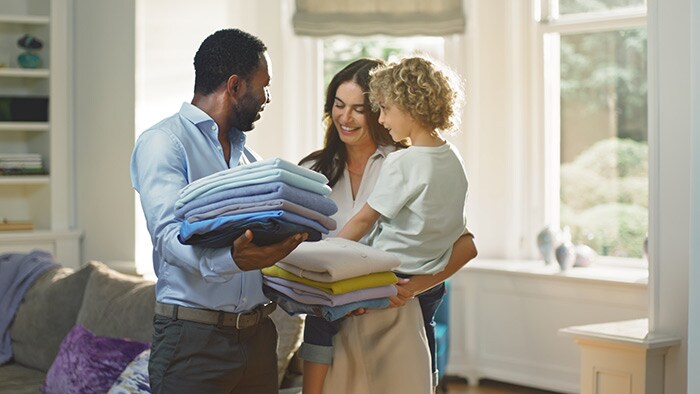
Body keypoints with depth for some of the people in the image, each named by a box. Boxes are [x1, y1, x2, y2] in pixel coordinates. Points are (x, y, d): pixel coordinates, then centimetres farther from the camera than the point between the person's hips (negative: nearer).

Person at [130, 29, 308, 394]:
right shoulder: (163, 143, -6)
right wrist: (231, 260, -39)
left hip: (258, 334, 7)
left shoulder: (246, 155, 20)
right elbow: (169, 235, -21)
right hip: (194, 337, -7)